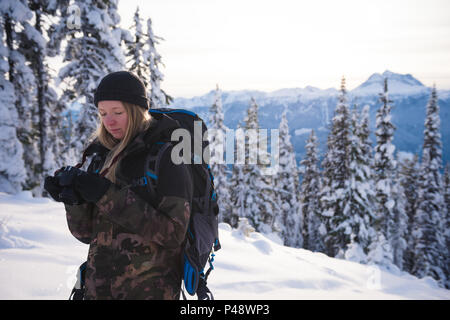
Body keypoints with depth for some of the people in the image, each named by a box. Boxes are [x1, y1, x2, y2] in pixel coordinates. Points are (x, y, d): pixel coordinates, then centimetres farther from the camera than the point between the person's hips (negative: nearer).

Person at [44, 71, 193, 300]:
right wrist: (74, 199, -12)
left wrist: (110, 197, -22)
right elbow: (87, 234, 7)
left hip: (149, 289, -5)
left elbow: (173, 233, -19)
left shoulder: (166, 155, -10)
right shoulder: (104, 156, 7)